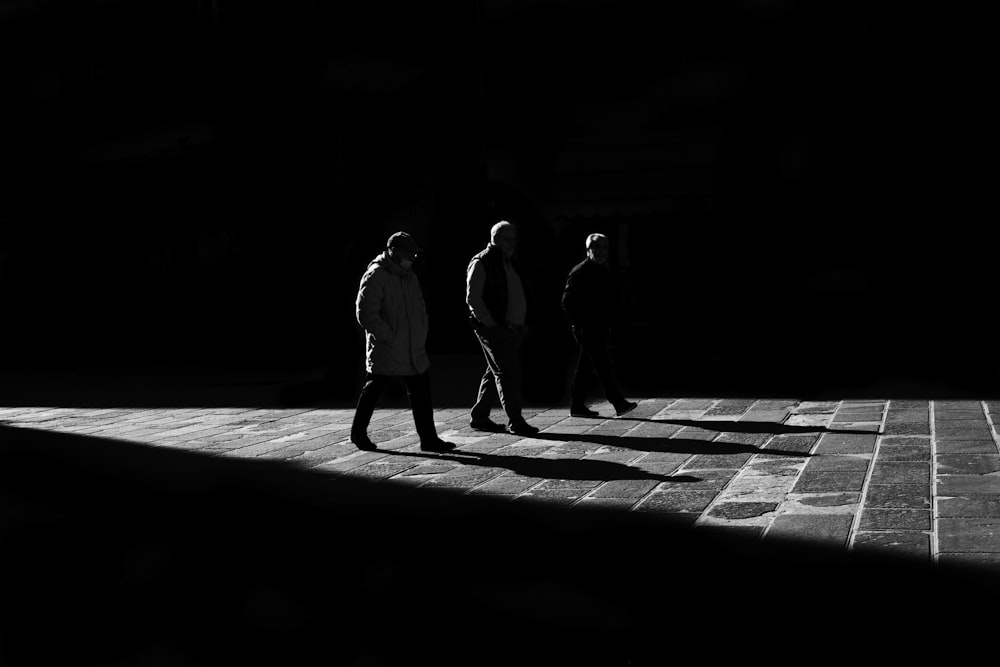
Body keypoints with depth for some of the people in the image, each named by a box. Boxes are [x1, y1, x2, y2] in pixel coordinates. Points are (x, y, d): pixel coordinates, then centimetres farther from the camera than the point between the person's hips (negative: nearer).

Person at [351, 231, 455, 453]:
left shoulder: (409, 277, 14)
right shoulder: (375, 277, -12)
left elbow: (420, 309, 23)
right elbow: (365, 313, -19)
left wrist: (421, 336, 10)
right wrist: (388, 336, -17)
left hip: (413, 351, 7)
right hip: (385, 351, -7)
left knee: (422, 392, 4)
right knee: (372, 390, 5)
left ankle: (428, 439, 7)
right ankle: (358, 433, 21)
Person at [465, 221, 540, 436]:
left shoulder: (510, 262, 18)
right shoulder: (481, 263, -8)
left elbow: (521, 294, 26)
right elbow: (472, 298, -13)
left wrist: (522, 323, 14)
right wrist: (491, 323, -16)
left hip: (512, 328, 8)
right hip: (493, 329, -8)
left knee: (495, 372, 12)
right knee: (507, 372, -10)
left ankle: (479, 417, 21)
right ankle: (515, 422, -8)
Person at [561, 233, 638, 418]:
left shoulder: (604, 271, 16)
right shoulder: (579, 272, -10)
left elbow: (609, 300, 25)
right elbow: (568, 302, -12)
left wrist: (609, 323, 17)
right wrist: (577, 325, -15)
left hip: (600, 327, 8)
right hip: (585, 328, -8)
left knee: (585, 367, 11)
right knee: (602, 364, -12)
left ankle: (577, 406, 16)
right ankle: (618, 402, -15)